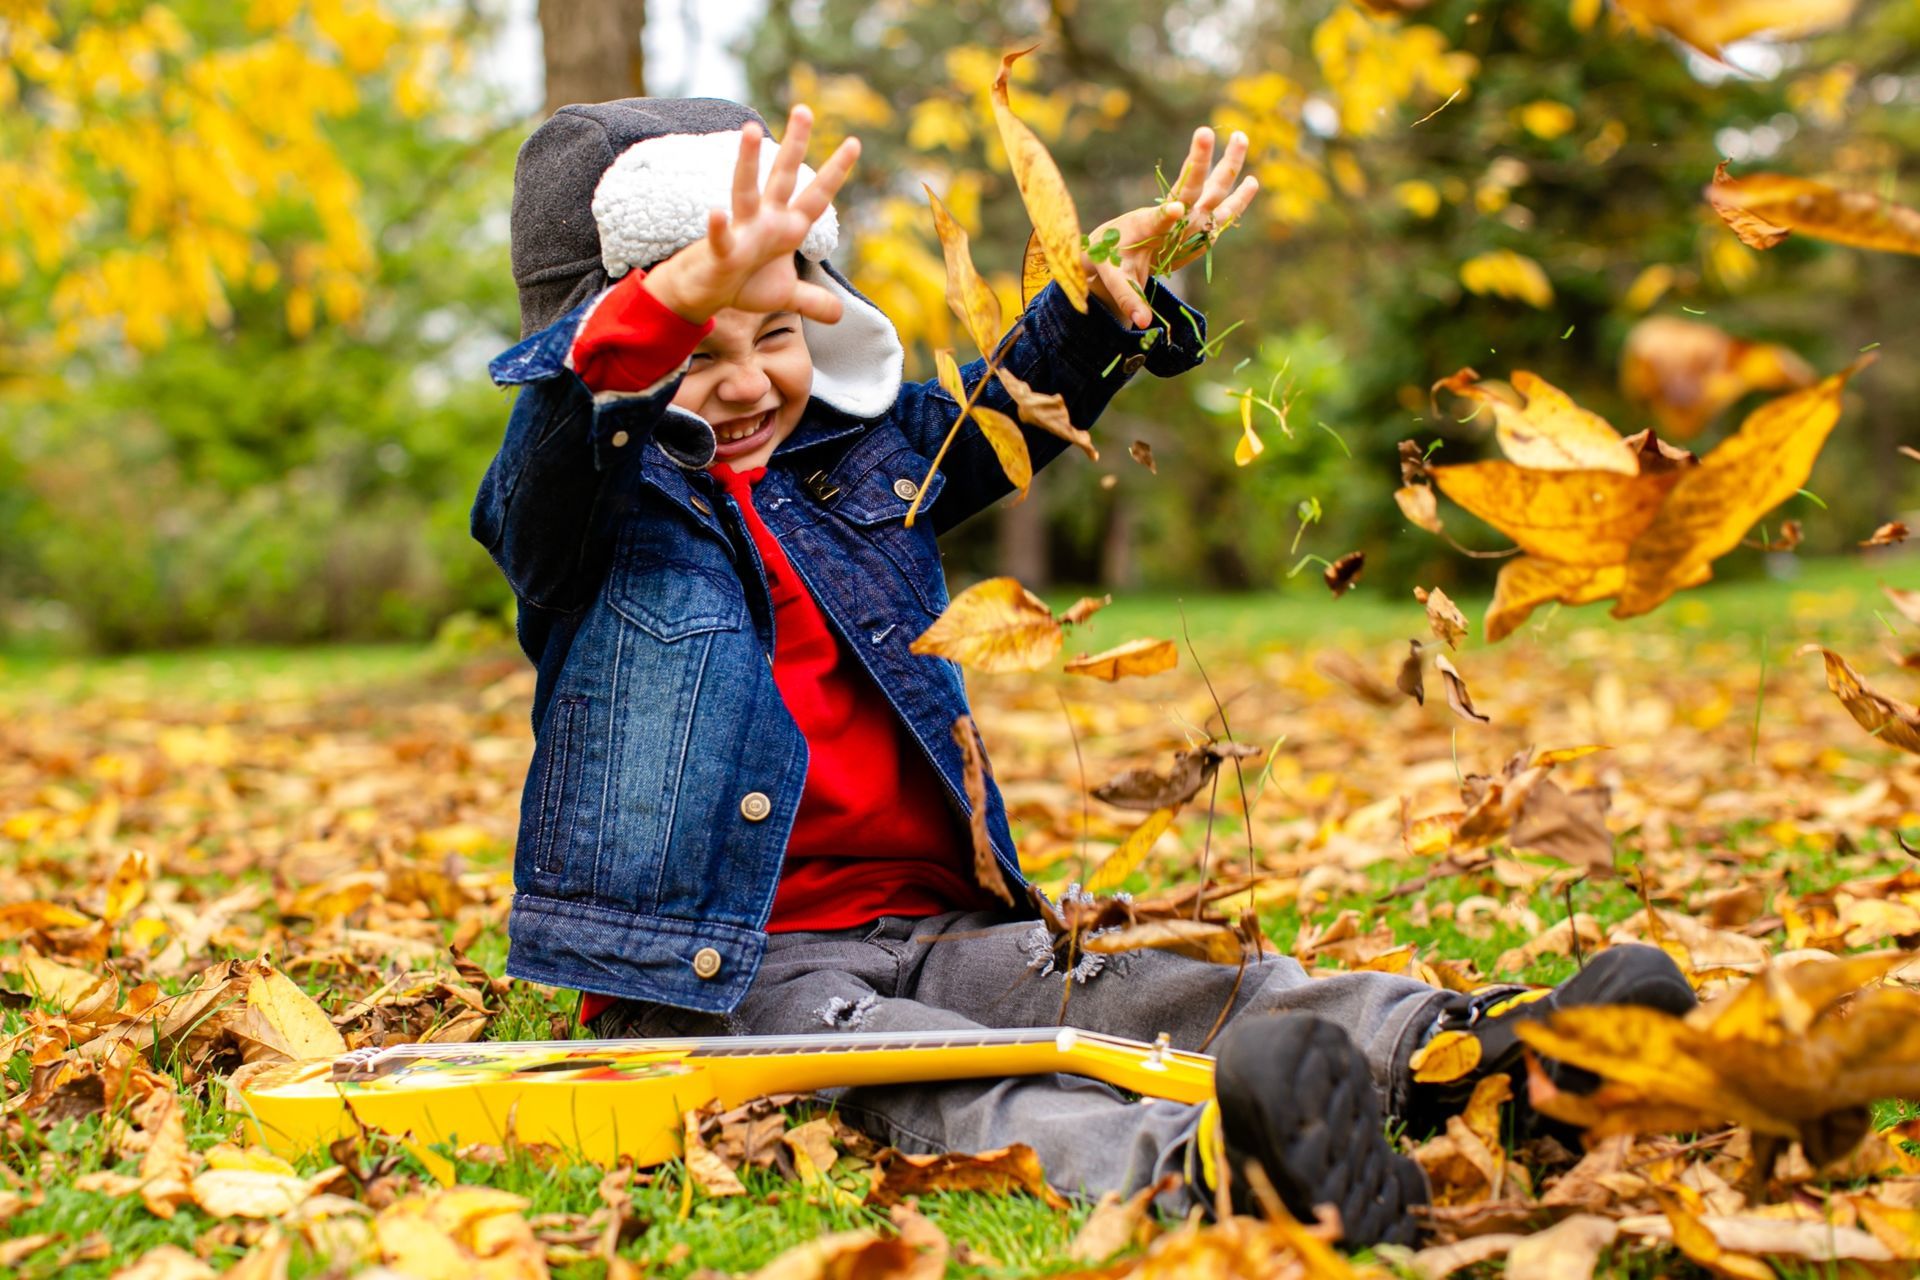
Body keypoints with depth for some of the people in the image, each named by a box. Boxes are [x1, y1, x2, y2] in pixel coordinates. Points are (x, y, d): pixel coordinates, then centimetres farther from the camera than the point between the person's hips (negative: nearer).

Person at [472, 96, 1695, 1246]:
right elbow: (561, 410, -25)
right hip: (721, 973, -6)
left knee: (1176, 992, -19)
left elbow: (1008, 405, 26)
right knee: (932, 1086, -36)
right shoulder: (589, 502, -3)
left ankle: (1478, 1046, -37)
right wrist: (685, 295, -47)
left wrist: (1109, 302, 4)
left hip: (931, 928, 6)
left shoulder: (862, 454, 16)